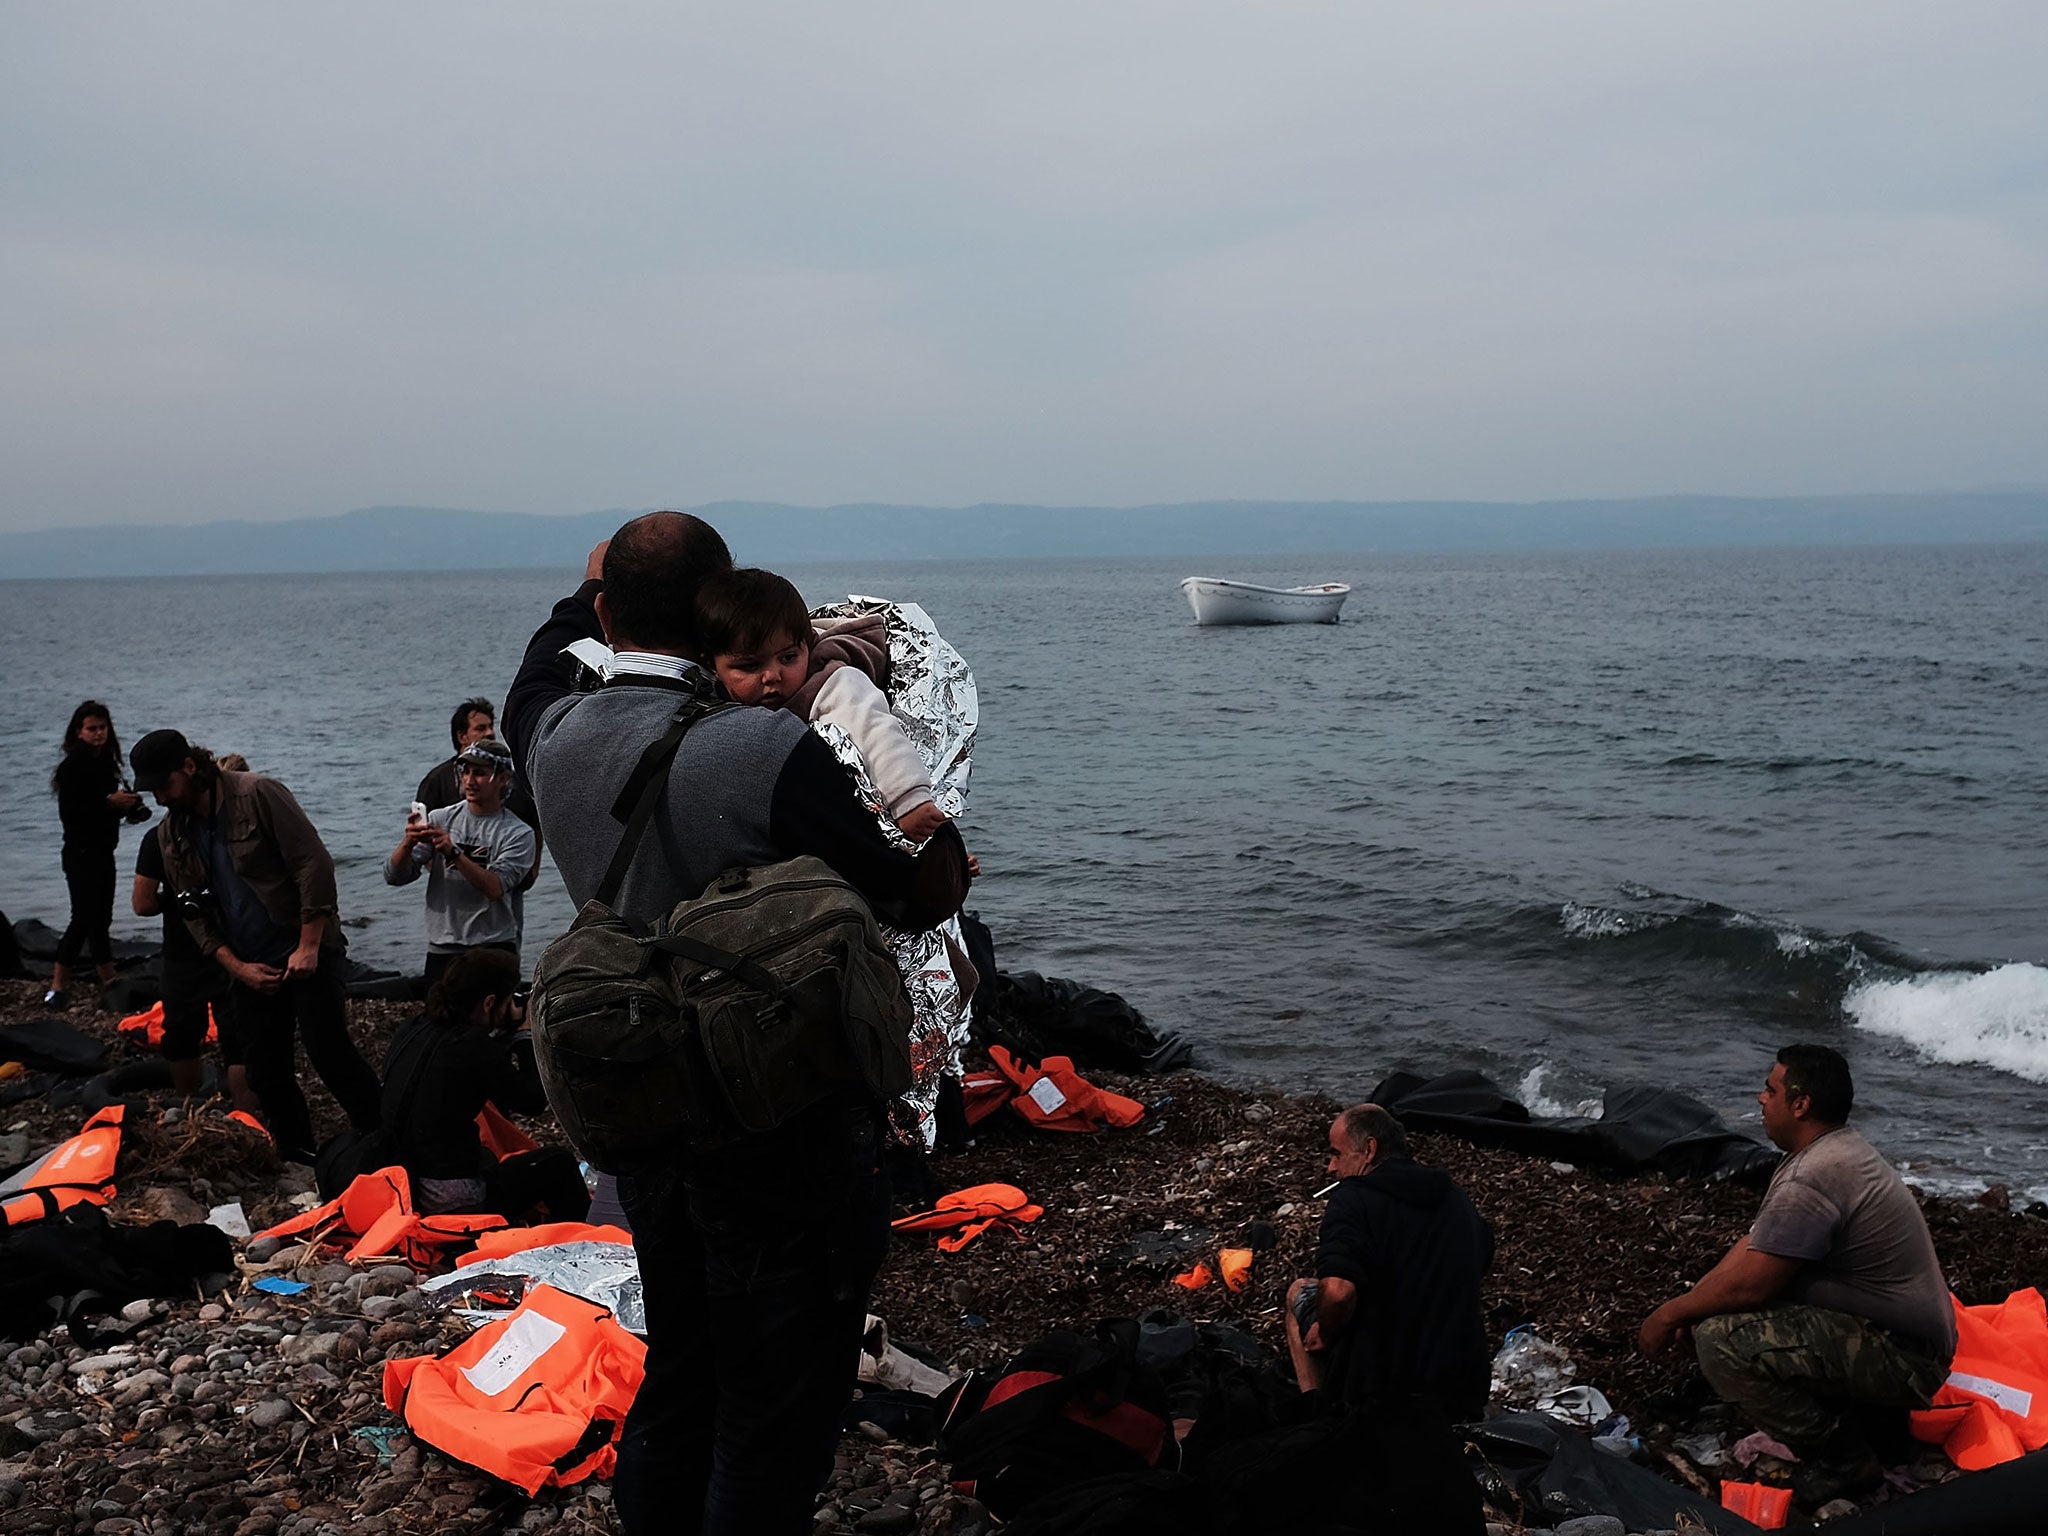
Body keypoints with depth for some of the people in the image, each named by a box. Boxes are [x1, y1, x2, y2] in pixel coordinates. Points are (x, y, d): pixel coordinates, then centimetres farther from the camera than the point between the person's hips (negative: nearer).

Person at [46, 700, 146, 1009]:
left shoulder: (105, 762, 11)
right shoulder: (73, 766, -12)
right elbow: (68, 812, -18)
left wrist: (128, 803, -2)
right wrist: (109, 801, -21)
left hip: (103, 851, 8)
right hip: (81, 853, -8)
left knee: (101, 919, 11)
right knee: (83, 918, -8)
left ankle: (109, 983, 17)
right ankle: (58, 987, -1)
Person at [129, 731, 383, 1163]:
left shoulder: (258, 794, -12)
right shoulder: (171, 835, 7)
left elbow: (315, 864, -16)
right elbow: (194, 914, 11)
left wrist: (308, 946, -18)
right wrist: (237, 967, -3)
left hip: (305, 953, -6)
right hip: (247, 967, 6)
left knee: (330, 1054, -11)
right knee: (267, 1075, 8)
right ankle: (298, 1163, 22)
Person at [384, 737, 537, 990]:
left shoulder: (518, 833, -2)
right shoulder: (440, 819, 7)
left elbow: (495, 888, -17)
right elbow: (394, 876, 1)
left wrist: (453, 853, -26)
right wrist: (408, 843, -19)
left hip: (495, 949, -3)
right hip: (442, 948, 3)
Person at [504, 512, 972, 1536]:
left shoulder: (552, 736, -4)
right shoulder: (769, 751, -23)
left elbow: (540, 673, 23)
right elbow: (923, 896, -13)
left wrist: (597, 584, 32)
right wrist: (938, 822, 6)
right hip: (787, 1134, -7)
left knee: (673, 1388, 24)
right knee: (773, 1424, 8)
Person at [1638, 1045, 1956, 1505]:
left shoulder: (1811, 1181, -26)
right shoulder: (1842, 1150, 7)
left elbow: (1747, 1285, -24)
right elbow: (1754, 1244, 12)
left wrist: (1670, 1315, -8)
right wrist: (1688, 1302, 6)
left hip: (1902, 1359, -10)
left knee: (1720, 1338, -25)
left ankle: (1843, 1459, -8)